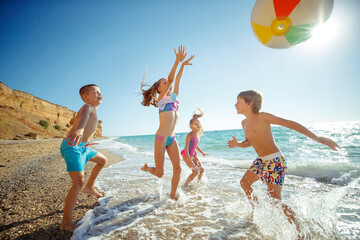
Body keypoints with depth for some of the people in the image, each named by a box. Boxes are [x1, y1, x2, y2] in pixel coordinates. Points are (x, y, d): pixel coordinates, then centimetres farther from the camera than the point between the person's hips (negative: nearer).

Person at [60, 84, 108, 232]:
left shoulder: (92, 109, 16)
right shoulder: (87, 107, -13)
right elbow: (83, 117, -40)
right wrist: (79, 130, -61)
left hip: (82, 147, 10)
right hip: (72, 147, -10)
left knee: (103, 160, 24)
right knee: (78, 182, -16)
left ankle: (90, 187, 36)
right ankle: (66, 223, -9)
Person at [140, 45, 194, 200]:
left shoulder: (173, 97, 15)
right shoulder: (161, 98, -2)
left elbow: (177, 80, 9)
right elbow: (171, 79, -12)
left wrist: (183, 65, 6)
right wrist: (177, 61, -16)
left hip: (172, 139, 6)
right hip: (161, 138, -6)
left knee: (177, 169, 0)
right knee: (159, 173, 1)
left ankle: (173, 196, 18)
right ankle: (146, 167, 34)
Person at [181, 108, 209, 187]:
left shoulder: (198, 134, 4)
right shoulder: (190, 135, -20)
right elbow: (186, 147, -26)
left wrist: (202, 153, 25)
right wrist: (188, 157, -37)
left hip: (193, 154, 8)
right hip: (186, 154, -8)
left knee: (201, 169, 6)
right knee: (195, 171, -13)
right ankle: (185, 185, 3)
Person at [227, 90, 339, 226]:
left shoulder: (262, 117, -16)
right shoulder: (244, 123, 7)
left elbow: (290, 123, -17)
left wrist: (317, 138, -21)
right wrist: (237, 144, -2)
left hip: (275, 161, -9)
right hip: (261, 160, 9)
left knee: (275, 202, -8)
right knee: (244, 183, 19)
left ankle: (299, 228, 13)